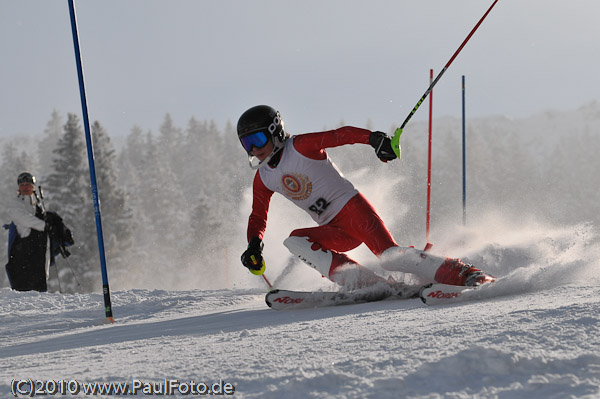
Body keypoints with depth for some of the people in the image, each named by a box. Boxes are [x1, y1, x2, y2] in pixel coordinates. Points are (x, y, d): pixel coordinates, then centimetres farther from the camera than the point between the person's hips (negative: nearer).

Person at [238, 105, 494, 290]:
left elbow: (341, 135, -18)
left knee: (390, 255, -26)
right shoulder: (263, 179, 10)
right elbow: (258, 218, 18)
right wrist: (254, 245, -2)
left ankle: (464, 275, -22)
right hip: (335, 231, 6)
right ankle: (364, 283, -28)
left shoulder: (300, 147, -9)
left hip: (352, 208, -6)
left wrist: (374, 138, -37)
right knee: (295, 241, -22)